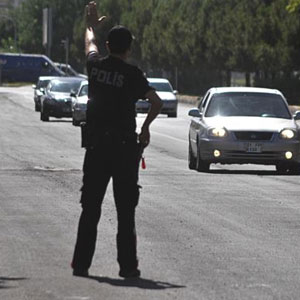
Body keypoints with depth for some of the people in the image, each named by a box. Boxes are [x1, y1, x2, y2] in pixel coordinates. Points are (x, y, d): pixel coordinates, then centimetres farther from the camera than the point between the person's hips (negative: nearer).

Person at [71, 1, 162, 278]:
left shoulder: (95, 66, 4)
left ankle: (81, 263, 7)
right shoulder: (133, 74, -6)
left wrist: (91, 25, 46)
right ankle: (127, 265, 1)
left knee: (90, 208, 8)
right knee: (125, 209, 1)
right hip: (124, 146, -3)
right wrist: (145, 127, 5)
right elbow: (157, 103, -12)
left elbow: (90, 45, 26)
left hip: (96, 144, 3)